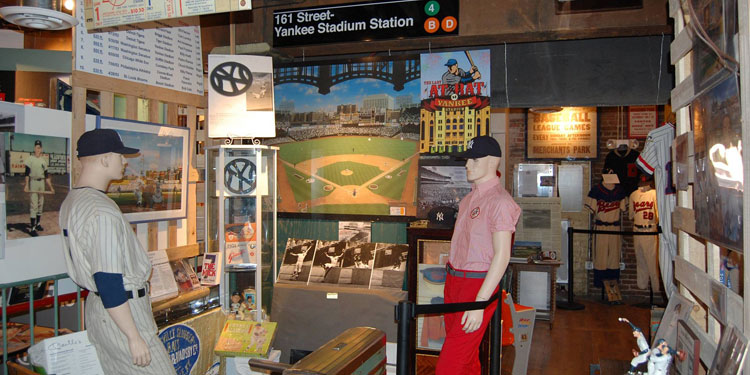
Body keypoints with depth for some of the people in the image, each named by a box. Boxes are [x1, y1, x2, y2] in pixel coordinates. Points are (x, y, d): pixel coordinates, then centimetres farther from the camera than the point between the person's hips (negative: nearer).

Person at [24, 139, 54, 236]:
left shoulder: (43, 160, 13)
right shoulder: (30, 159, -3)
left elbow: (46, 175, 15)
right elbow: (27, 173, -8)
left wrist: (50, 187, 12)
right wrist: (26, 185, -18)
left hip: (42, 183, 6)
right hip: (33, 182, -6)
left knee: (40, 204, 10)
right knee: (33, 205, -11)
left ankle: (38, 224, 23)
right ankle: (32, 228, -12)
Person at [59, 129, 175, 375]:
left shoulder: (71, 202, 9)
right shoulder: (102, 212, -23)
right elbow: (108, 282, -25)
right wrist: (134, 337, -20)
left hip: (96, 307, 10)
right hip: (121, 312, -10)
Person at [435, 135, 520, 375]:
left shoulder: (499, 201, -15)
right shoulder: (470, 197, 13)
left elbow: (502, 255, -20)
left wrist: (479, 303, -23)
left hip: (478, 283, -9)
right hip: (454, 280, 9)